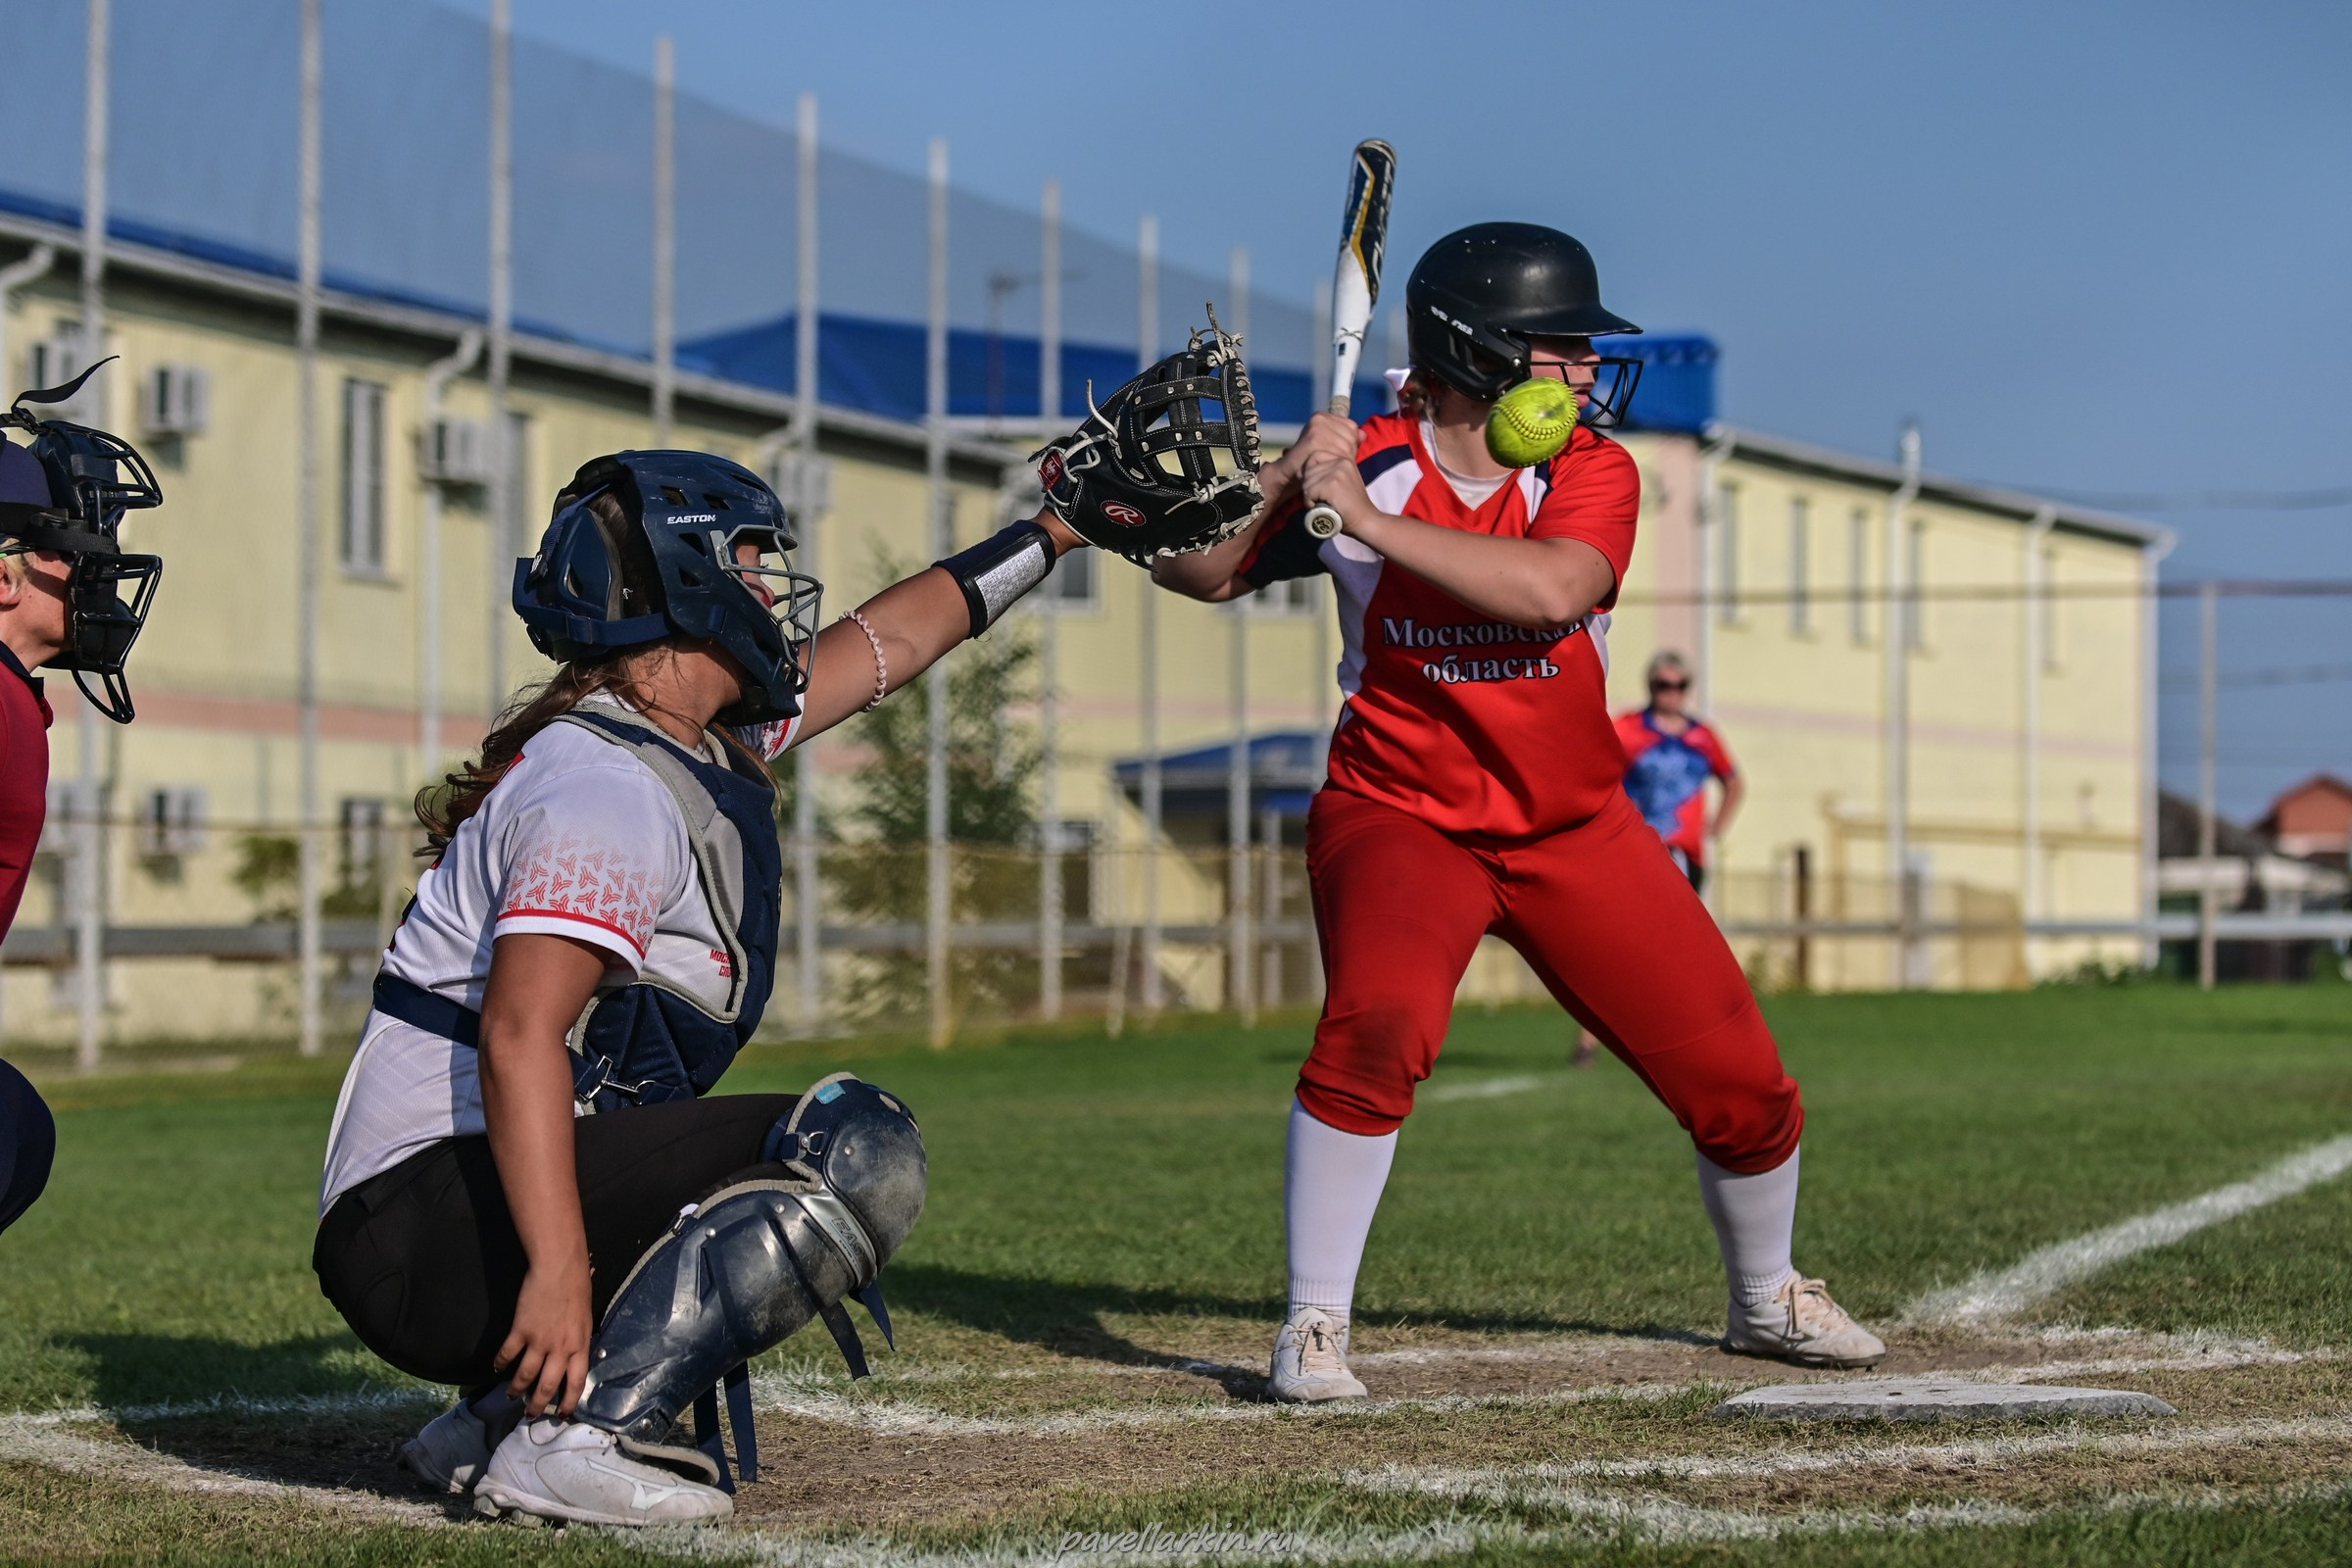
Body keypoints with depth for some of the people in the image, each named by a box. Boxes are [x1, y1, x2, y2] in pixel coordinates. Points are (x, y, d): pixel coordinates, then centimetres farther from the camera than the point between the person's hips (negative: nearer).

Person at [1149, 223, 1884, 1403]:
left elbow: (1549, 588, -29)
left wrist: (1369, 520, -32)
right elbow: (1193, 574, -6)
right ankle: (1313, 1326, -18)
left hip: (1575, 830, 3)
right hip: (1400, 818, -3)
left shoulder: (1592, 472, -8)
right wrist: (1287, 478, -22)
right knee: (1377, 1023, -33)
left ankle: (1766, 1299, 33)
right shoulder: (1365, 464, -9)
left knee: (1740, 1081, 4)